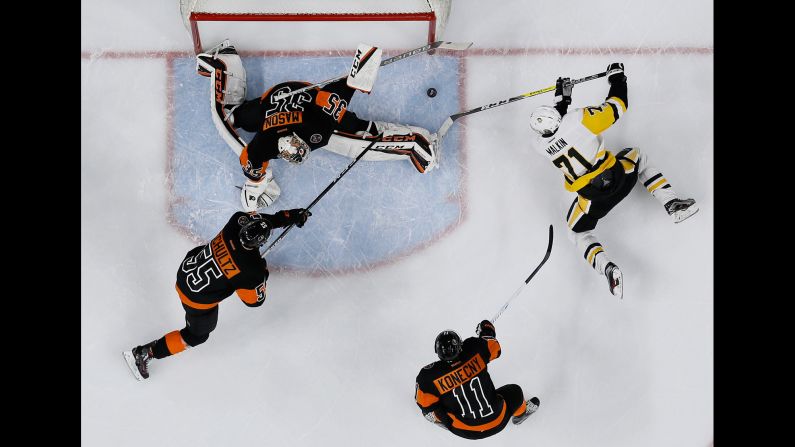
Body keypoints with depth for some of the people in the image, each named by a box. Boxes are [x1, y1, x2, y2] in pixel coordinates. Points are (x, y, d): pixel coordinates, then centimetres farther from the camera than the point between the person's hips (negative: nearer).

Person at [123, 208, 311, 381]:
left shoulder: (238, 220, -22)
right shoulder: (252, 271, -33)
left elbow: (261, 219, 2)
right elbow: (255, 301, -14)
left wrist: (291, 216, -1)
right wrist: (263, 273, -1)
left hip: (186, 268, 6)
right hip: (198, 300, -6)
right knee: (197, 335, 22)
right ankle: (144, 353, 26)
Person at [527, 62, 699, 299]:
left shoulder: (540, 145, -10)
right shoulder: (578, 118, -20)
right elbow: (617, 106, -7)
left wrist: (562, 98, 19)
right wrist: (617, 77, 8)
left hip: (592, 197, 0)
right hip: (619, 176, 0)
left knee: (578, 233, 23)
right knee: (637, 156, 33)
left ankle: (607, 269, -5)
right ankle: (673, 204, 23)